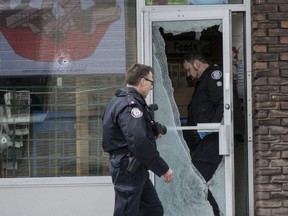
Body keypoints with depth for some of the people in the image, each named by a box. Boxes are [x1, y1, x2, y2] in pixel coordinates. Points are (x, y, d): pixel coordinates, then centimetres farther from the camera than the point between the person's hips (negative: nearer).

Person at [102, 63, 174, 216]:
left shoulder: (120, 100, 16)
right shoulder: (130, 104, -19)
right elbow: (139, 143, -28)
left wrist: (153, 133, 9)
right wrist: (164, 169, -23)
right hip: (129, 168, -11)